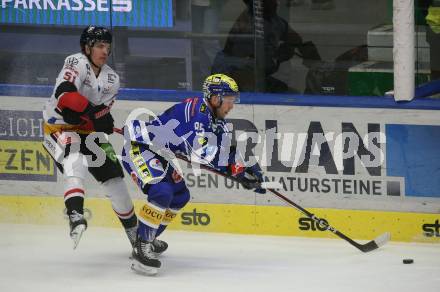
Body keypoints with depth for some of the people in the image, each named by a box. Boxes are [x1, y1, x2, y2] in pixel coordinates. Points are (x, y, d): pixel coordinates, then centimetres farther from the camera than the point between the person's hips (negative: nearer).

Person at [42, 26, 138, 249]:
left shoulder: (111, 80, 3)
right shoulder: (77, 63, -17)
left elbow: (101, 113, -4)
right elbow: (64, 95, -32)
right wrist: (93, 113, -37)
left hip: (86, 131, 7)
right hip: (58, 128, -7)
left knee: (114, 176, 6)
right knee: (75, 160, -36)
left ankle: (135, 233, 21)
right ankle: (75, 214, -49)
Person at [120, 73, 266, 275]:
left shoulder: (215, 119, 7)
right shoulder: (197, 110, -24)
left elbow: (224, 153, 12)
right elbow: (202, 152, -32)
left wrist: (243, 172, -1)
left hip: (157, 153, 11)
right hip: (138, 146, -11)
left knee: (180, 197, 20)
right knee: (162, 192, -28)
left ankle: (148, 238, 31)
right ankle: (141, 249, -24)